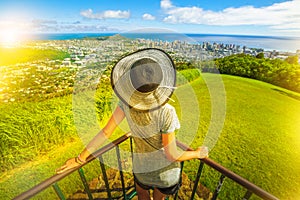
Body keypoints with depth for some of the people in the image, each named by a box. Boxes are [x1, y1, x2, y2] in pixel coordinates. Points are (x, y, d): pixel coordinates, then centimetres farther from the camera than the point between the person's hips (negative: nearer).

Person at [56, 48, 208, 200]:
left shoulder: (127, 101, -26)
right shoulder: (166, 113, -35)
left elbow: (106, 132, -20)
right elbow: (172, 155, -25)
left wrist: (80, 158, -6)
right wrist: (198, 154, -7)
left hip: (142, 170, 2)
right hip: (165, 171, -1)